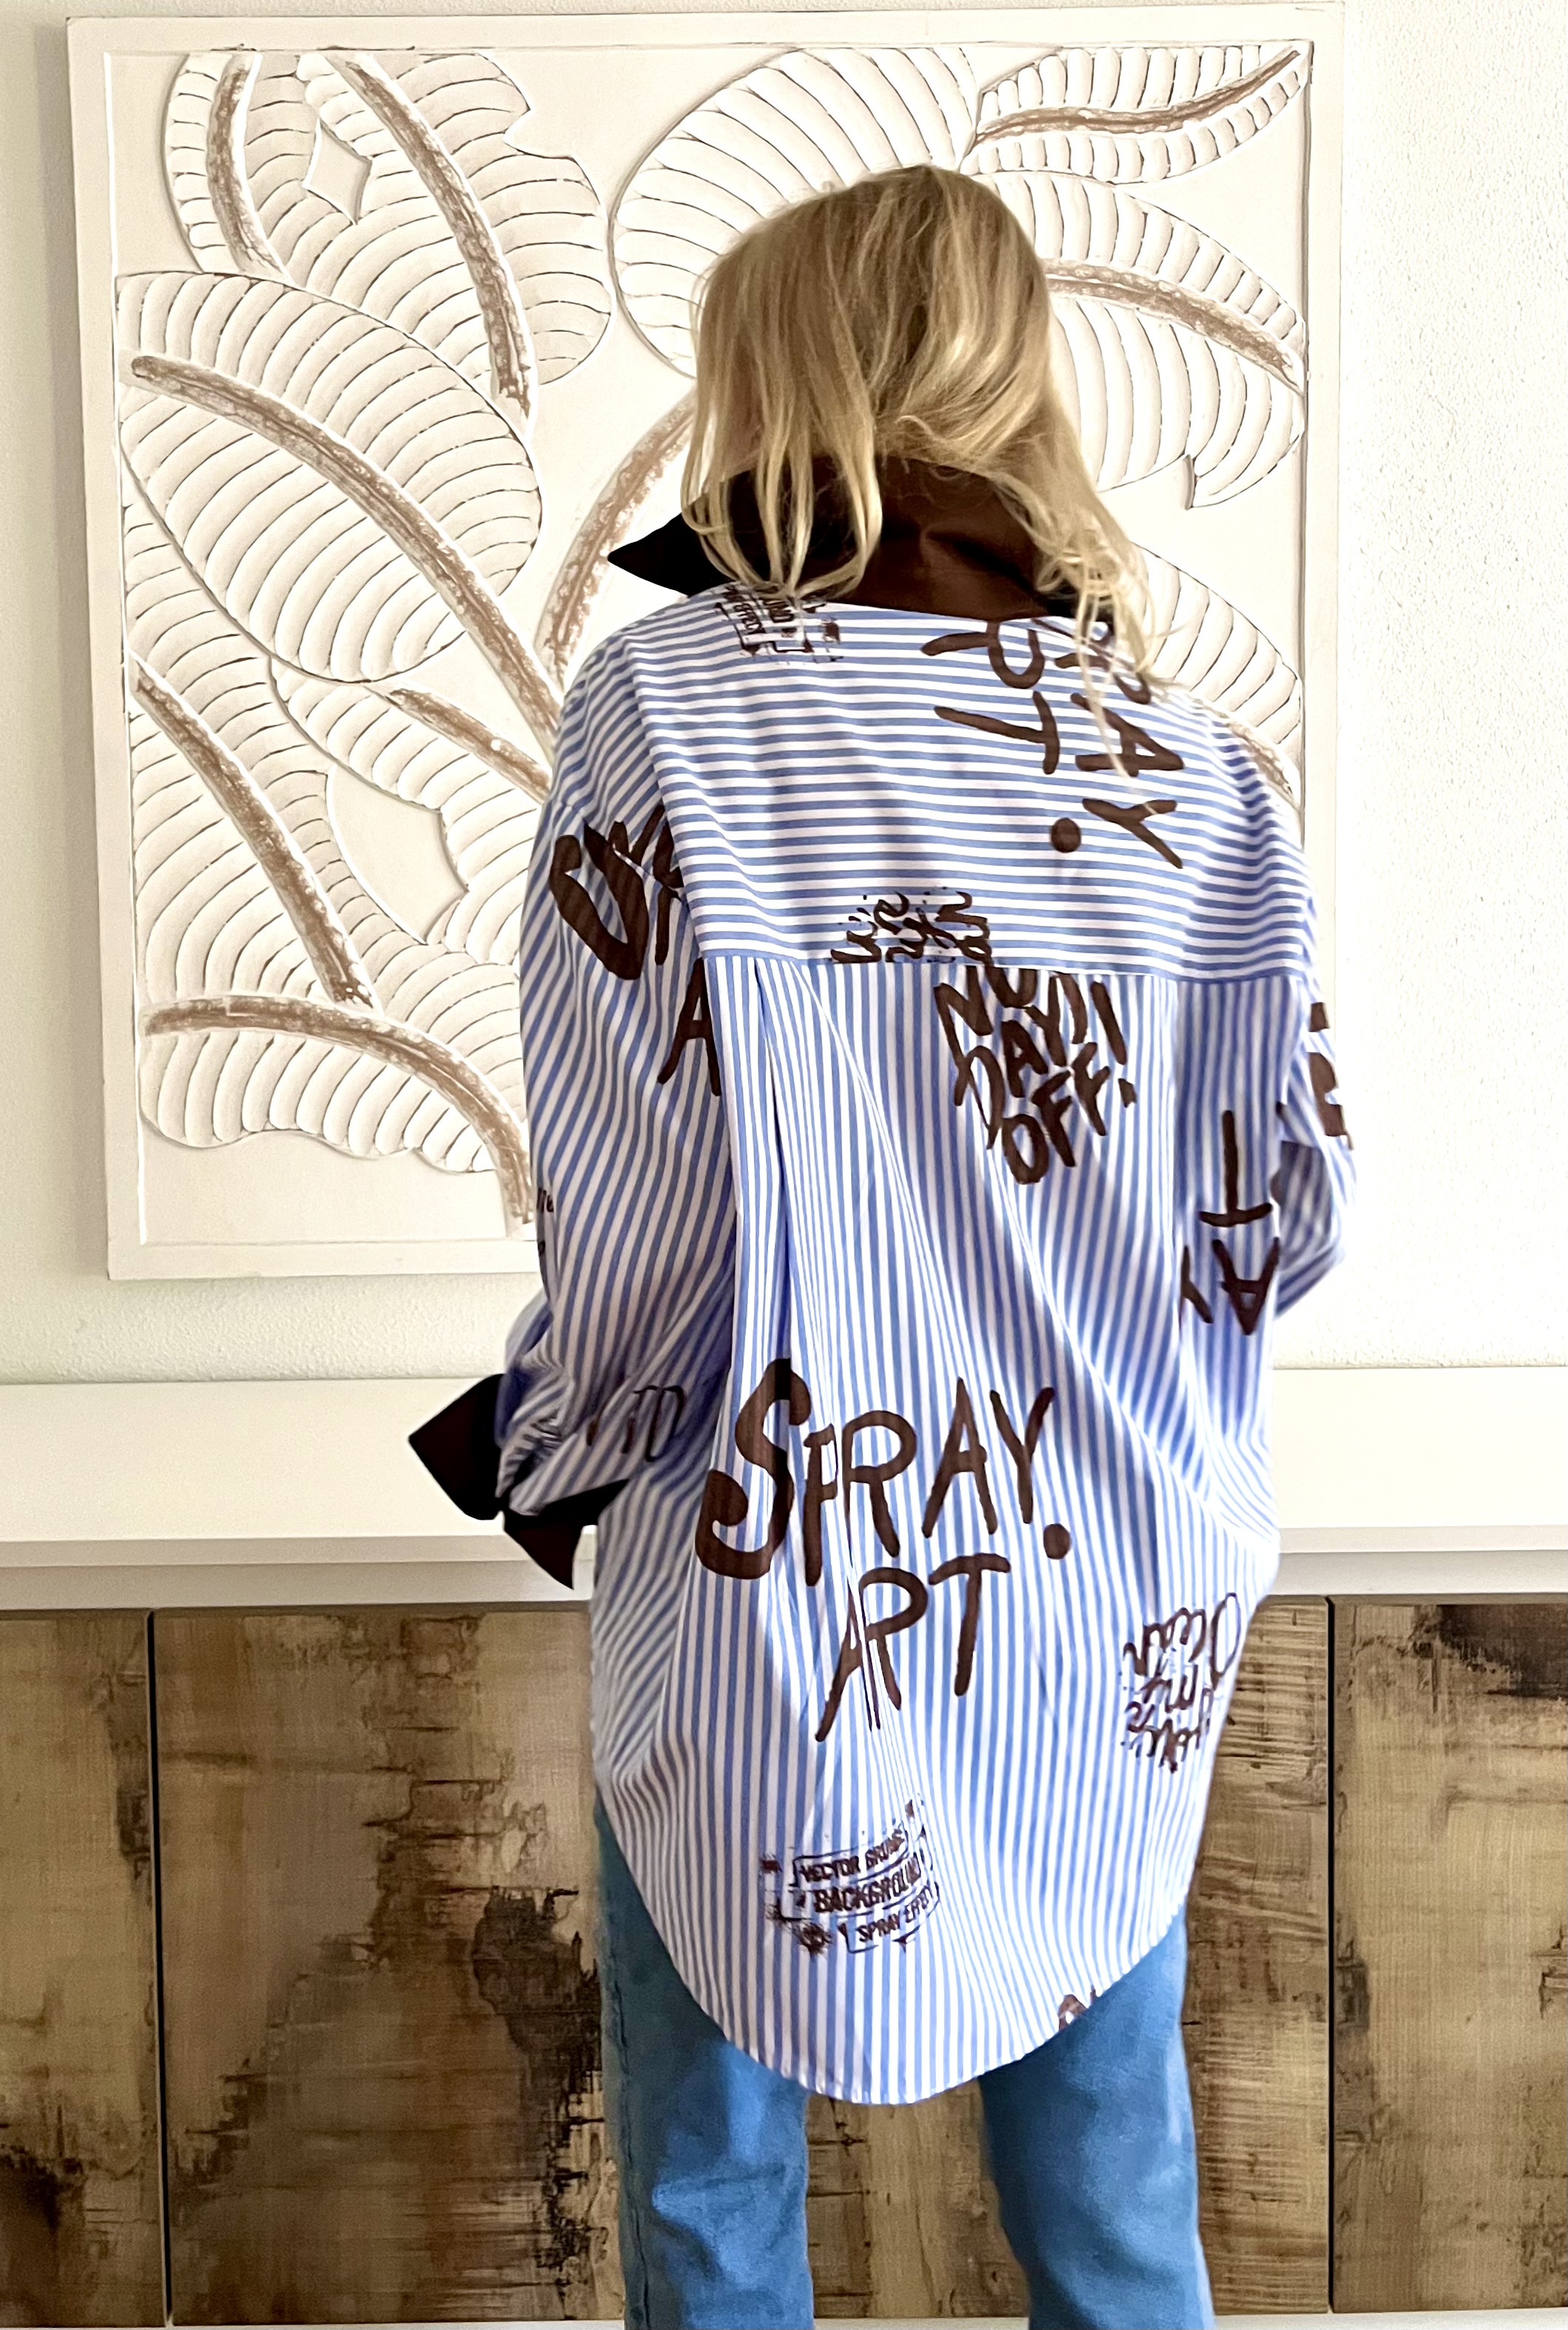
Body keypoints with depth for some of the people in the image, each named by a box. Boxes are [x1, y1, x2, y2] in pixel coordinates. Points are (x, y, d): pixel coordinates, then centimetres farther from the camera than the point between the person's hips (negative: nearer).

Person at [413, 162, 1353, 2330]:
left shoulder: (667, 703, -14)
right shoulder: (1188, 751, -2)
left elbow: (636, 1219, -17)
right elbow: (1286, 1212, 0)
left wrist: (546, 1453, 2)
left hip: (782, 1620, -3)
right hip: (1117, 1625, 4)